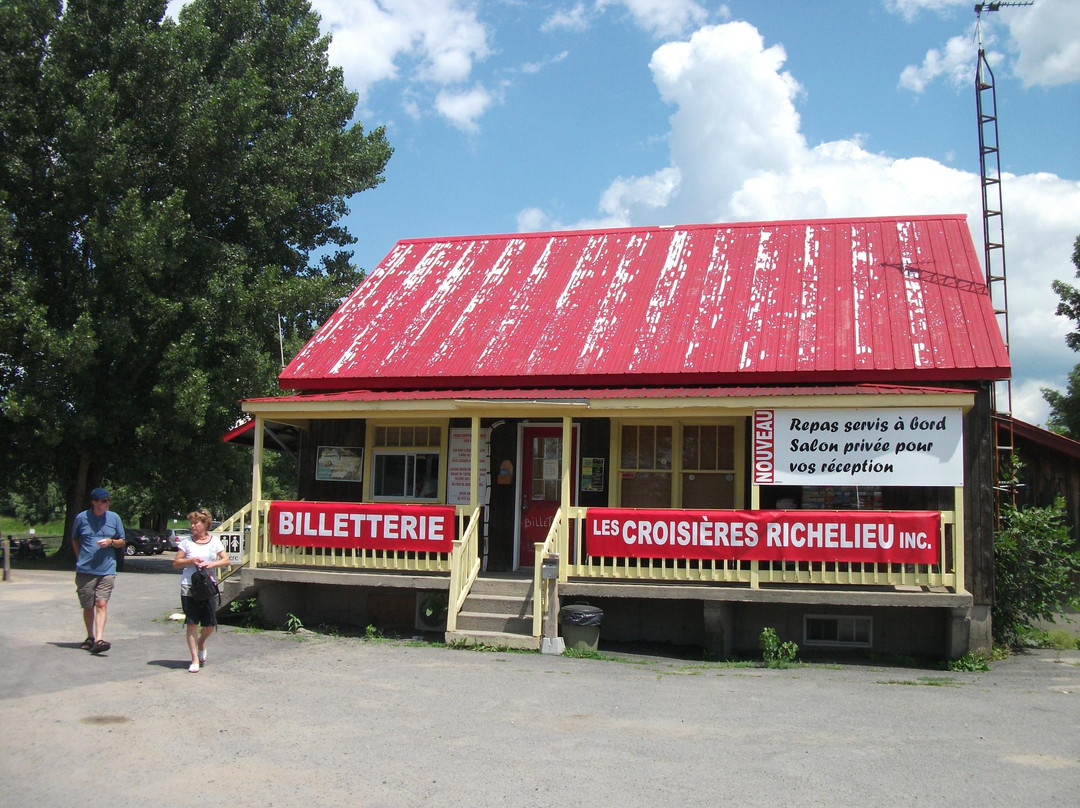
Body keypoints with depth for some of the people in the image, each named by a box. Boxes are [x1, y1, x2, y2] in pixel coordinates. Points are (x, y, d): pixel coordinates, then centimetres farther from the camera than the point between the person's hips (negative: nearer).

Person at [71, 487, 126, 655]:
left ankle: (99, 639, -19)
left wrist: (111, 542, -8)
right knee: (88, 606, 10)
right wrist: (80, 559, 7)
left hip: (107, 570, 0)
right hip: (85, 570, 0)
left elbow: (122, 542, 13)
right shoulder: (81, 518, 2)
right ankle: (90, 637, 26)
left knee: (101, 604, -13)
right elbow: (74, 540, 17)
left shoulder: (114, 518, 5)